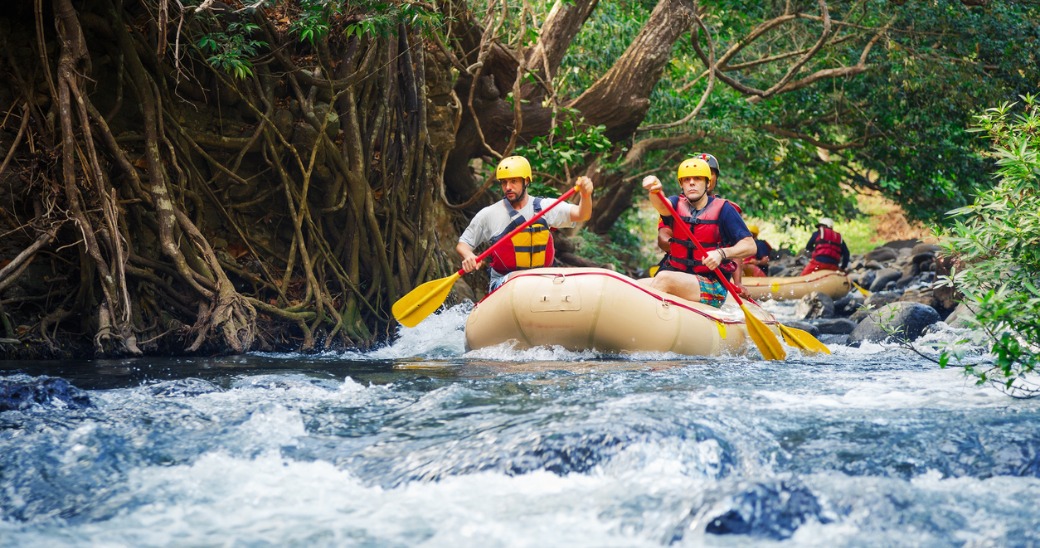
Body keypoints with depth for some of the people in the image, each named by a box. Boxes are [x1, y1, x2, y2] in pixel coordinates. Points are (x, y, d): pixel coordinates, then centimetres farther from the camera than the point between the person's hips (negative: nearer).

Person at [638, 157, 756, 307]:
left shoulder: (723, 209, -3)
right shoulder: (677, 204, 8)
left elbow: (750, 246, -8)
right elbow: (662, 205, -17)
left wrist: (722, 254, -26)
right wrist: (654, 191, -41)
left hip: (713, 288, -4)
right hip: (677, 275, 5)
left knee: (664, 278, -32)